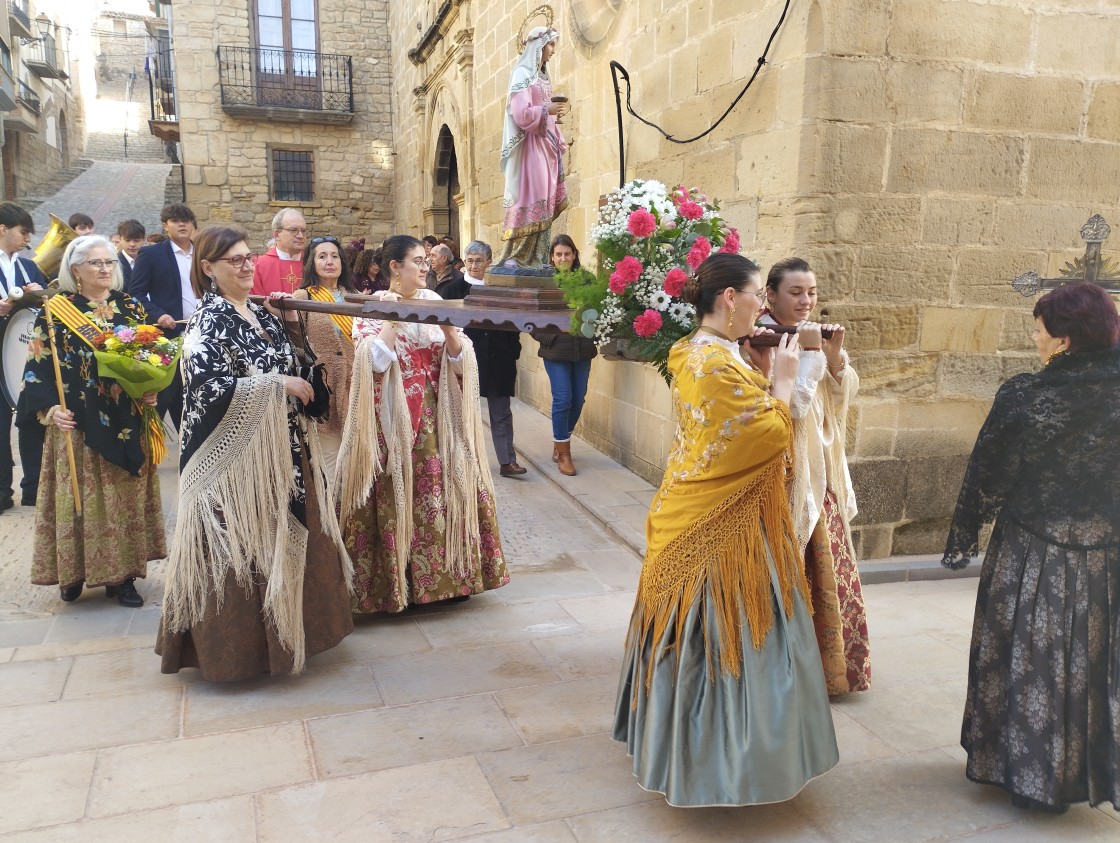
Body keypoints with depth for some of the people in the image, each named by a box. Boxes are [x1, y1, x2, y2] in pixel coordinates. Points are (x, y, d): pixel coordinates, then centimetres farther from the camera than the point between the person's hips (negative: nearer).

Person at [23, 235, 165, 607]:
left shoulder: (131, 307, 7)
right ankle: (74, 571, 18)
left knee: (125, 496, 7)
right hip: (78, 423, -2)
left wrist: (152, 391, -7)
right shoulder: (56, 310, -1)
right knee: (80, 497, 3)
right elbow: (39, 365, -3)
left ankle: (122, 574, 15)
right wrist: (49, 408, -15)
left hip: (127, 423, 3)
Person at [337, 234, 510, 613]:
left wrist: (447, 326, -11)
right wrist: (393, 319, -19)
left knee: (439, 489, 5)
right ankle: (398, 582, 10)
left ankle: (445, 576, 17)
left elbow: (458, 359, 5)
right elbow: (373, 362, -18)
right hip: (393, 419, -4)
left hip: (434, 416, 4)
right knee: (398, 496, -2)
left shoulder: (433, 301, 9)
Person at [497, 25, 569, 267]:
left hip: (546, 146, 9)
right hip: (531, 146, -9)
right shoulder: (523, 74, -6)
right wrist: (547, 110, -10)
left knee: (544, 204, 4)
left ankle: (536, 261, 5)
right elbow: (521, 114, -17)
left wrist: (558, 143, 13)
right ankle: (517, 258, -11)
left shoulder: (543, 76, 20)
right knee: (531, 201, -13)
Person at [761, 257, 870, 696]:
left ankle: (827, 661, 34)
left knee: (827, 570, 17)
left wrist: (835, 355, -11)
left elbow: (845, 393, 5)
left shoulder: (815, 334, 8)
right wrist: (808, 352, -22)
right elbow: (792, 404, -23)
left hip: (823, 473, 8)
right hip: (788, 476, -8)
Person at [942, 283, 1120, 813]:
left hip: (1032, 557, -3)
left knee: (1030, 661, 12)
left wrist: (964, 540, 3)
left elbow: (987, 477, -9)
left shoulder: (1023, 397, -16)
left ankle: (1025, 770, 25)